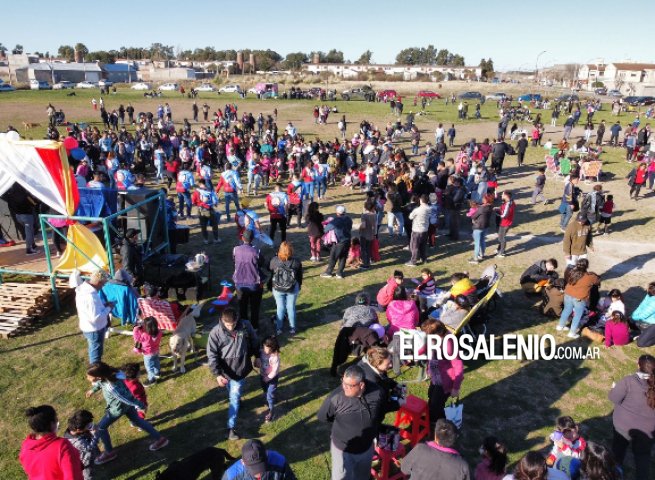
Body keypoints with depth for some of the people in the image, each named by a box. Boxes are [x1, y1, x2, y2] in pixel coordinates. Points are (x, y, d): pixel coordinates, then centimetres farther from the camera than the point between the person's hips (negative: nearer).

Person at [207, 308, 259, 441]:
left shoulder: (246, 326, -19)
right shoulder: (215, 333, -23)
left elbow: (254, 342, -1)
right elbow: (212, 356, -18)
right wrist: (217, 374, -26)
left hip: (241, 368, 0)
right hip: (226, 370, 0)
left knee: (234, 397, 7)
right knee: (232, 393, 25)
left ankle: (231, 427, 18)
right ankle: (237, 398, 57)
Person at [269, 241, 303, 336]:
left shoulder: (274, 260, -19)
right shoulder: (296, 262, -15)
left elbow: (269, 271, -4)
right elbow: (300, 276, -2)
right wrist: (299, 286, 13)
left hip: (277, 289, 0)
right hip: (292, 289, 0)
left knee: (280, 307, 16)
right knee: (291, 307, 16)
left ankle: (279, 328, 27)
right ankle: (292, 328, 27)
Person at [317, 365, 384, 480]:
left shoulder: (377, 393, -23)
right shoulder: (336, 396, -31)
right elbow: (322, 417, -11)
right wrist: (342, 422, -2)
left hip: (367, 448, 3)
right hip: (343, 449, -3)